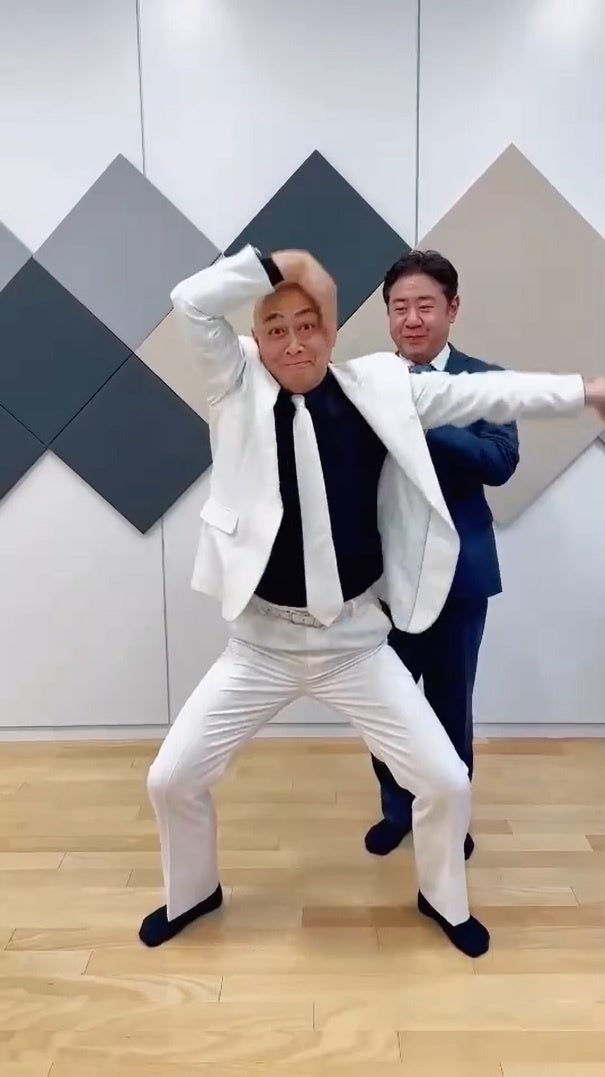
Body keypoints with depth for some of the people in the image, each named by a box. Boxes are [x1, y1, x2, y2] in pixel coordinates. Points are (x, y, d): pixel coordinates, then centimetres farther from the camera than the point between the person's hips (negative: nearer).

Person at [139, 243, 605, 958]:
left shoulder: (379, 389, -2)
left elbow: (485, 395, 1)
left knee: (446, 782, 5)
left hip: (355, 640, 1)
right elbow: (191, 303, -12)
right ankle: (192, 892, 40)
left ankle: (442, 898, 39)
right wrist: (279, 264, -12)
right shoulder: (238, 390, -3)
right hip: (262, 641, 0)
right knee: (171, 779, 7)